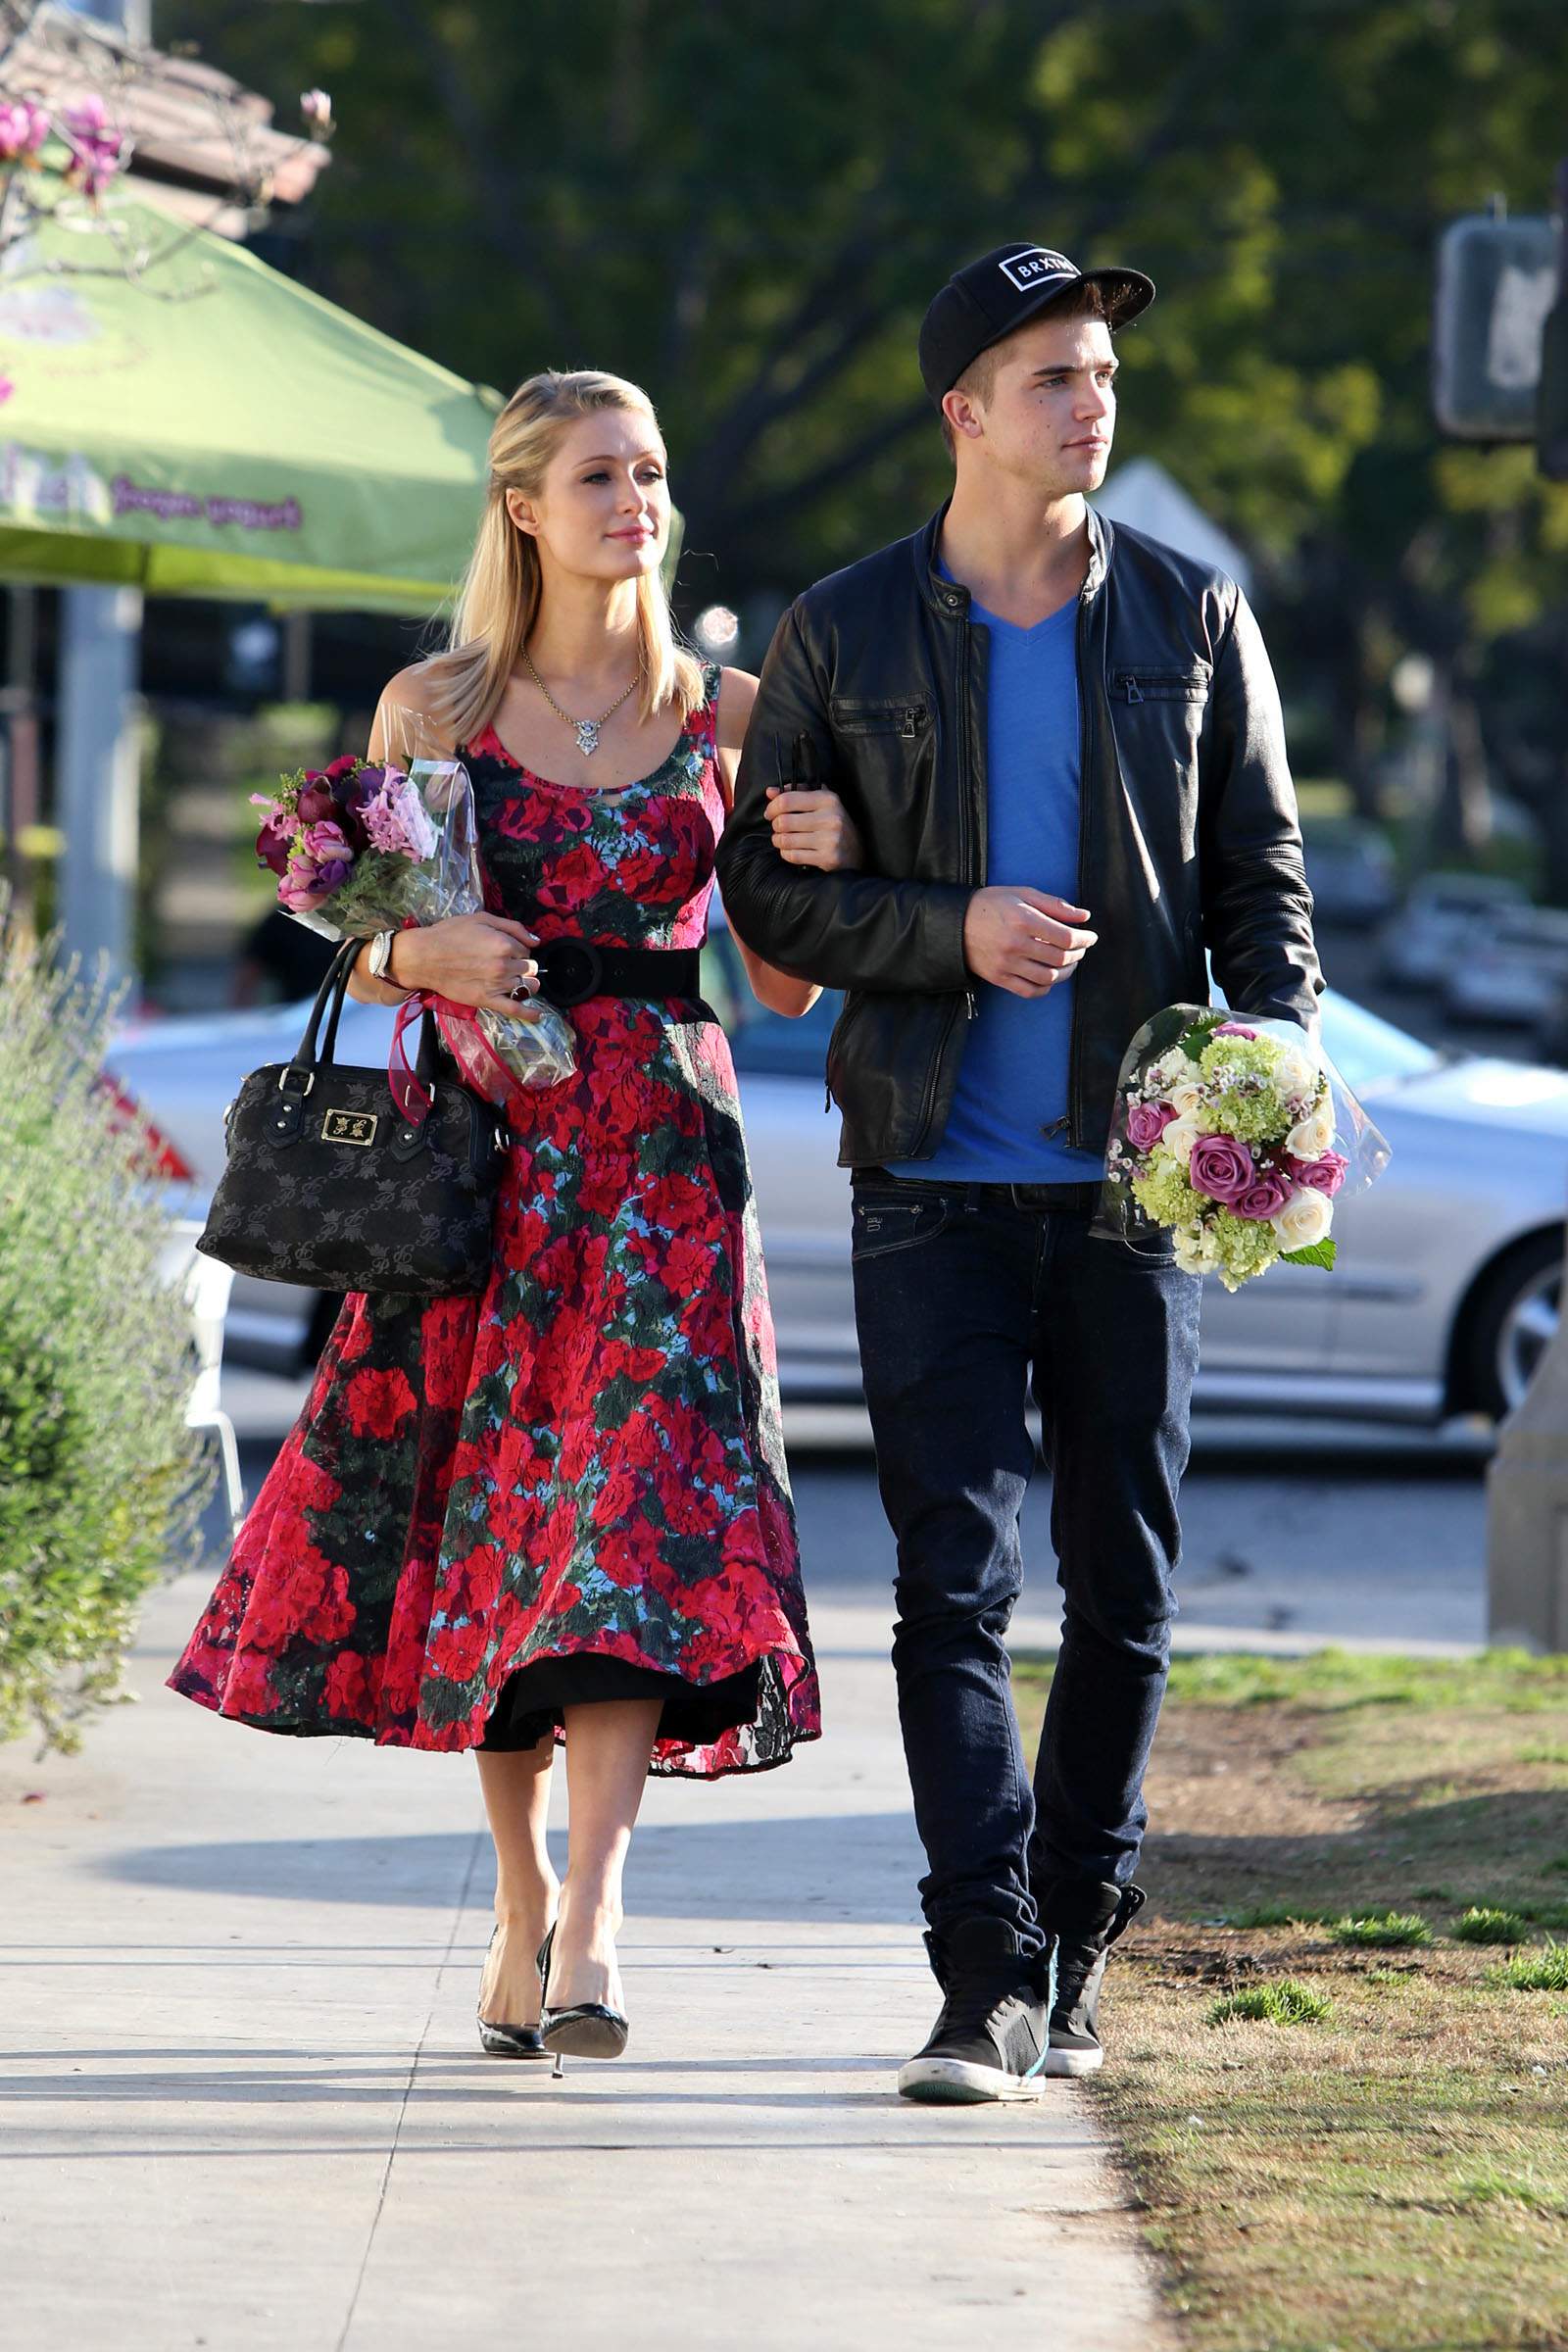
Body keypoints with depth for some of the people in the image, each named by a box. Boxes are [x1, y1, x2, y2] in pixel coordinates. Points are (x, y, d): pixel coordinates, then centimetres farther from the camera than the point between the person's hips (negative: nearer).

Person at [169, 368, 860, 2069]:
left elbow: (785, 988, 8)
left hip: (660, 1159, -1)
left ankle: (587, 1925, -23)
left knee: (633, 1523, -15)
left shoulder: (727, 715, 8)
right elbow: (361, 946, 9)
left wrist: (816, 867, -11)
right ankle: (523, 1895, 19)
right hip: (482, 1146, 1)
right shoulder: (433, 707, 7)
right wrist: (417, 955, -13)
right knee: (484, 1521, 3)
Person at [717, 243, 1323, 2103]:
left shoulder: (1191, 619, 7)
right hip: (936, 1183, -1)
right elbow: (763, 889, 5)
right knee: (955, 1582, -8)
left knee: (1124, 1584, 6)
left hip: (1133, 1179, 2)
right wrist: (952, 929, -12)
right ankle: (991, 1983, -8)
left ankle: (1073, 1947, 20)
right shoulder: (842, 635, 4)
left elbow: (1260, 873, 9)